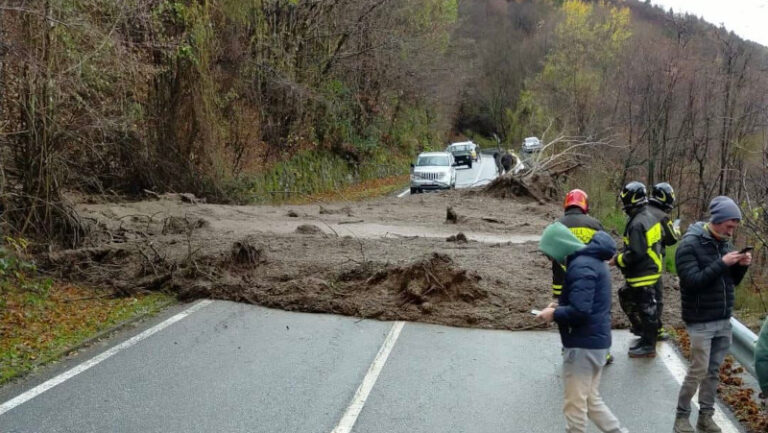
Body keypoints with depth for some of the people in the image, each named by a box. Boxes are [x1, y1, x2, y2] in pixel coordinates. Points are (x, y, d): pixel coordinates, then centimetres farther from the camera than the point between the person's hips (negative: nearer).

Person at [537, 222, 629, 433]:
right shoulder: (591, 259, 12)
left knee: (575, 405, 3)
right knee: (591, 400, 19)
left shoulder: (581, 266, -21)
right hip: (595, 341, 10)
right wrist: (560, 307, 8)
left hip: (583, 344, -10)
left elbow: (580, 311, -28)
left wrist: (554, 314, -12)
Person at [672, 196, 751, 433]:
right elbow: (692, 281, -21)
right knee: (698, 371, -2)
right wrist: (722, 264, -24)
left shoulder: (724, 243, 8)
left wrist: (741, 266, -5)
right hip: (701, 322, -6)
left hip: (724, 321, 6)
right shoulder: (690, 244, -13)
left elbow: (732, 281, 15)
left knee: (713, 372, 11)